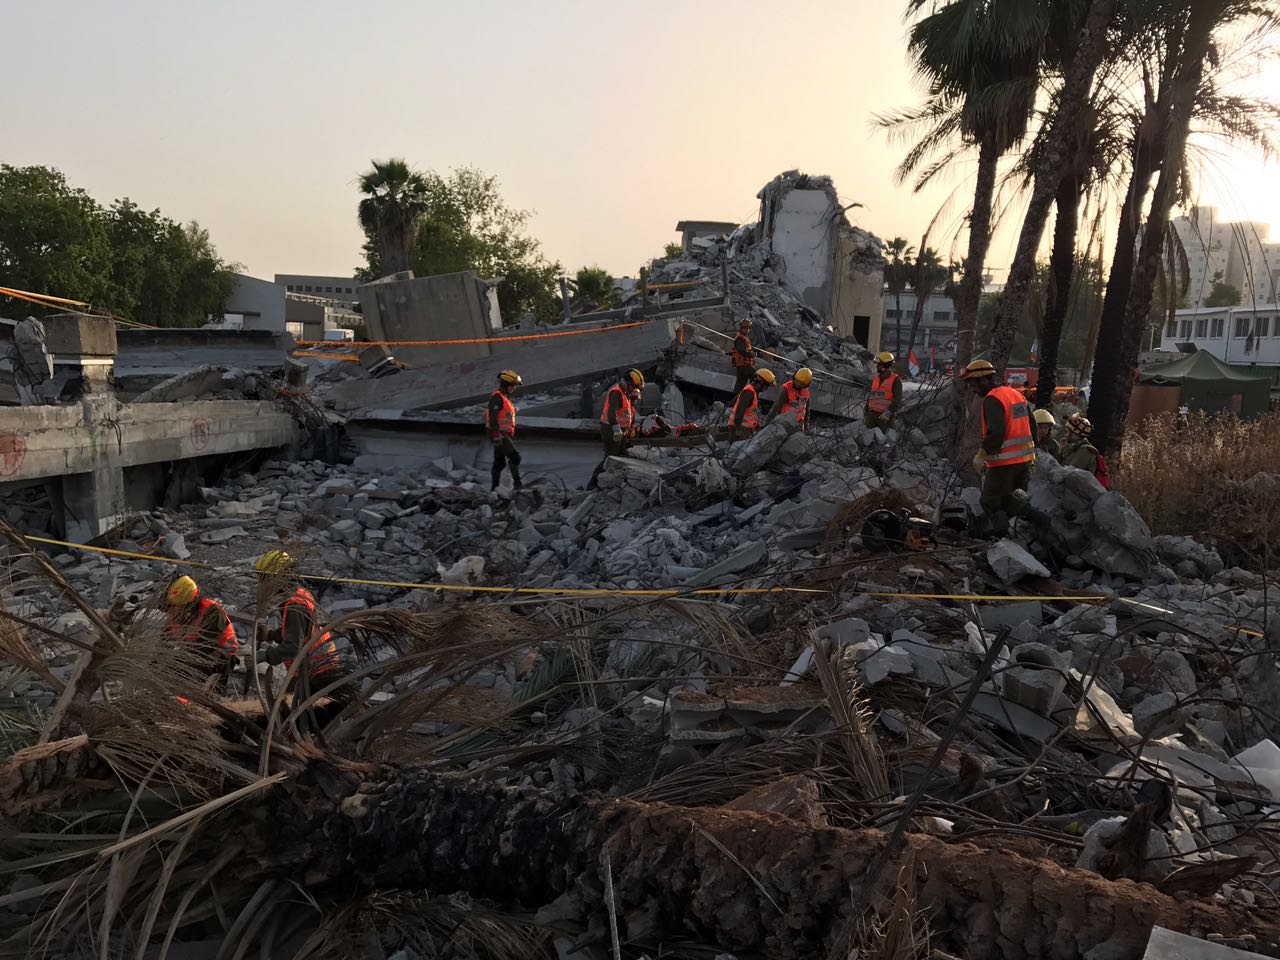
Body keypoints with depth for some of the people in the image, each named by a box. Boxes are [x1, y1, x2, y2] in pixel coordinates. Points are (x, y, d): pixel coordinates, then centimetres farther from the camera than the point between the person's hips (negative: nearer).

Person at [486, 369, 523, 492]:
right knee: (514, 455, -15)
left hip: (504, 434, 10)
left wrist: (510, 436, 26)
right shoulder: (497, 397, -12)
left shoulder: (504, 397, 20)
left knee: (499, 462, 10)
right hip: (499, 434, -10)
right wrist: (496, 434, -27)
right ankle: (517, 483, -18)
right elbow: (493, 416, -21)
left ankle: (494, 488, 13)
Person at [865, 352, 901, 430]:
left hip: (885, 416, -6)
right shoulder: (876, 379, 17)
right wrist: (865, 413, 19)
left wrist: (889, 412, -24)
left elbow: (897, 399, -12)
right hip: (872, 414, 6)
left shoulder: (895, 380, -3)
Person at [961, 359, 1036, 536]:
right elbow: (1032, 428, 18)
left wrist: (981, 455, -16)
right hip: (1025, 460, 9)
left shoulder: (992, 399, -15)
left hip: (1004, 463, -9)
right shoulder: (1017, 394, 14)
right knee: (1016, 500, 20)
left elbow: (995, 432, -26)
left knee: (990, 502, 0)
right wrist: (1032, 453, 23)